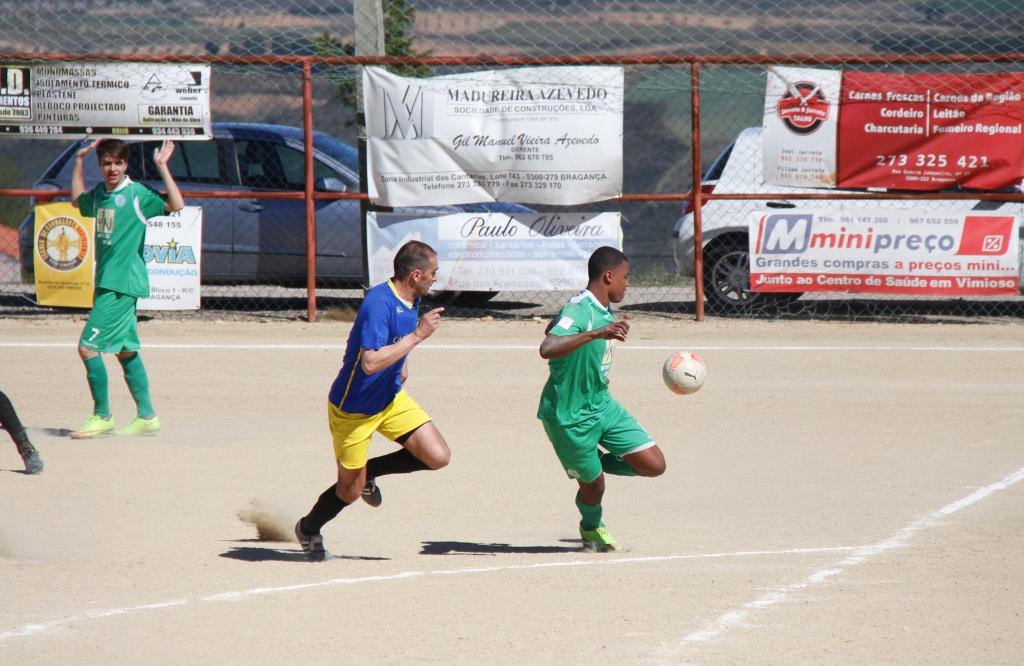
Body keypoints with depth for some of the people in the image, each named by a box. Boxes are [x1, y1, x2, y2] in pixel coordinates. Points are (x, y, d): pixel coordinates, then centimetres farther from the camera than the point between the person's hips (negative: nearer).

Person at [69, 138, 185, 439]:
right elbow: (77, 200, 34)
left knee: (88, 346, -12)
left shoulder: (137, 194, -10)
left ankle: (102, 416, -4)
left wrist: (162, 167, -24)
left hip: (123, 284, -8)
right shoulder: (99, 194, 11)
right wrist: (79, 160, 25)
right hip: (106, 283, 8)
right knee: (126, 350, 12)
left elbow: (176, 205, -22)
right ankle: (146, 416, 19)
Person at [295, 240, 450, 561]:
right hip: (353, 409, -8)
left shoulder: (412, 299, -2)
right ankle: (308, 529, 35)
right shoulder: (379, 303, -30)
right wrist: (417, 335, -35)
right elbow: (371, 363, -39)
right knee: (351, 490, 4)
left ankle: (370, 471, 18)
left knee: (438, 457, -6)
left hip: (391, 398, 8)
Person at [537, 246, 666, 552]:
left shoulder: (604, 311, 2)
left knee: (654, 465, -1)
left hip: (601, 404, 8)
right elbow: (547, 348, -43)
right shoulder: (579, 311, -25)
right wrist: (595, 334, -52)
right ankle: (591, 528, 42)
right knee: (593, 484, 8)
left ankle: (597, 462, 24)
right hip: (569, 416, -8)